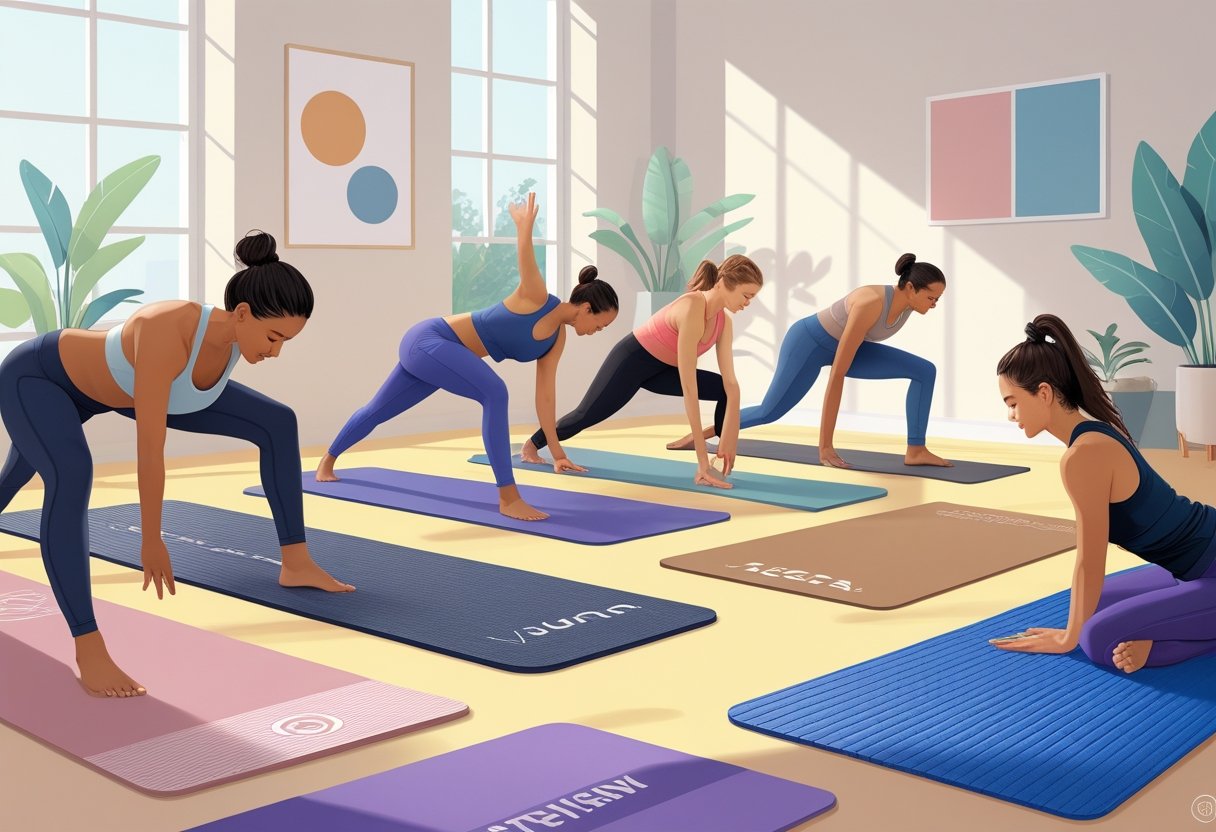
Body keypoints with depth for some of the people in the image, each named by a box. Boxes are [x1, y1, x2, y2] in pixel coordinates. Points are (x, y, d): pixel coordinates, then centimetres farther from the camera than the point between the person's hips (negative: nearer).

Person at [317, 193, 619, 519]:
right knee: (494, 392, -31)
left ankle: (328, 460, 47)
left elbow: (545, 395, 5)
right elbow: (526, 260, -34)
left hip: (439, 350, 9)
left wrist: (556, 450, 6)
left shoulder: (557, 338, 2)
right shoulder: (536, 299, -19)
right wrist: (525, 226, -49)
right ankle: (508, 497, -31)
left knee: (379, 410, 26)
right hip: (426, 341, -9)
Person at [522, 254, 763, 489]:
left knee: (726, 390, -9)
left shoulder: (724, 323, -12)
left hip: (659, 369, 7)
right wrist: (702, 457, -39)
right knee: (587, 415, 9)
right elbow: (689, 386, -39)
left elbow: (732, 384, -12)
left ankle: (719, 464, -9)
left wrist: (729, 441, -20)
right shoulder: (692, 309, -37)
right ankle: (532, 444, 37)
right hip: (631, 359, -7)